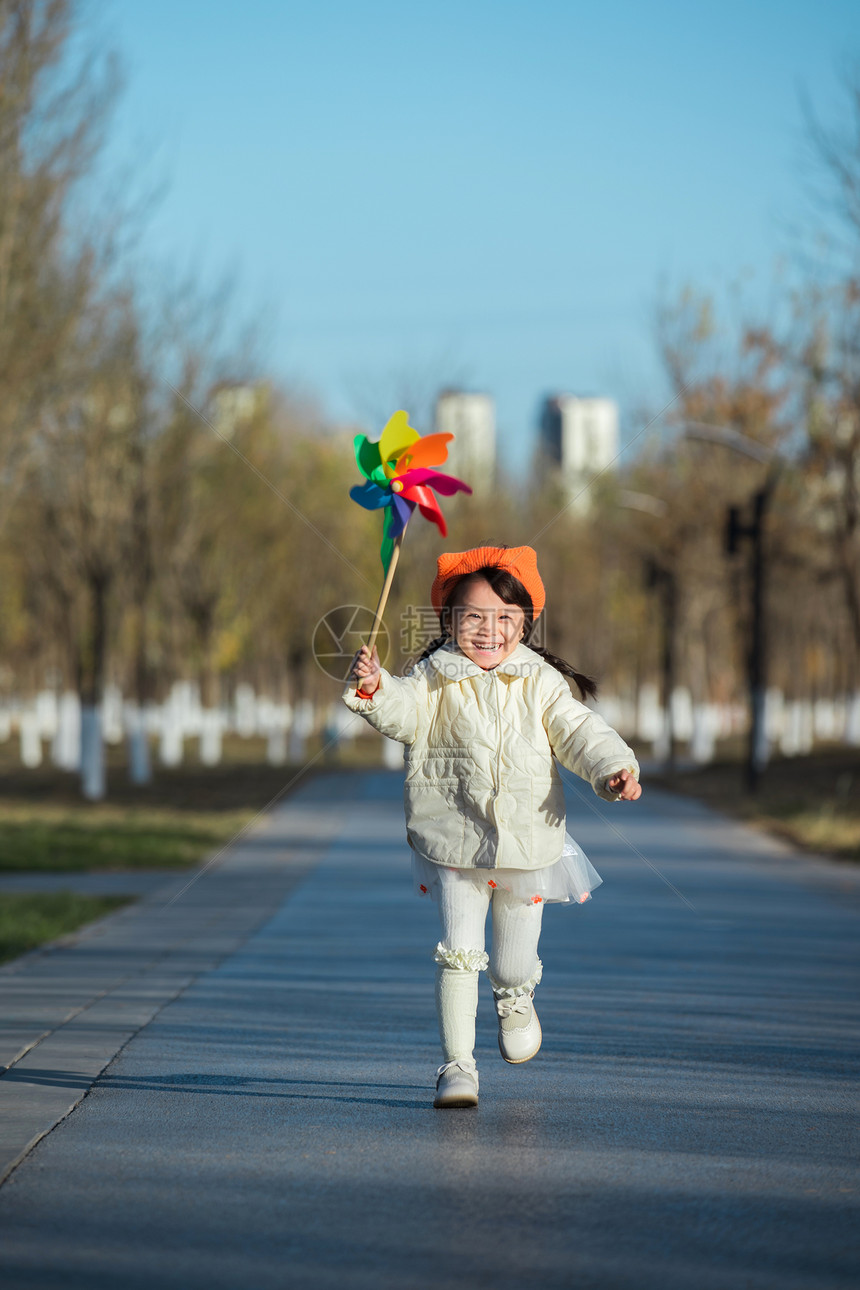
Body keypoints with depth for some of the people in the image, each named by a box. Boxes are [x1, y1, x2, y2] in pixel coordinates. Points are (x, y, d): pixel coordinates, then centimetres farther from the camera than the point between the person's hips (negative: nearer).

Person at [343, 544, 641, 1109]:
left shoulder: (540, 683, 1)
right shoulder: (436, 679, -2)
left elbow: (580, 733, -1)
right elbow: (405, 713, -17)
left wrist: (615, 768, -17)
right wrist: (374, 688, -38)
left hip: (529, 844, 2)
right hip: (455, 845, -1)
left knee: (515, 966, 12)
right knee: (459, 953, -10)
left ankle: (515, 1000, 49)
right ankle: (458, 1064, 1)